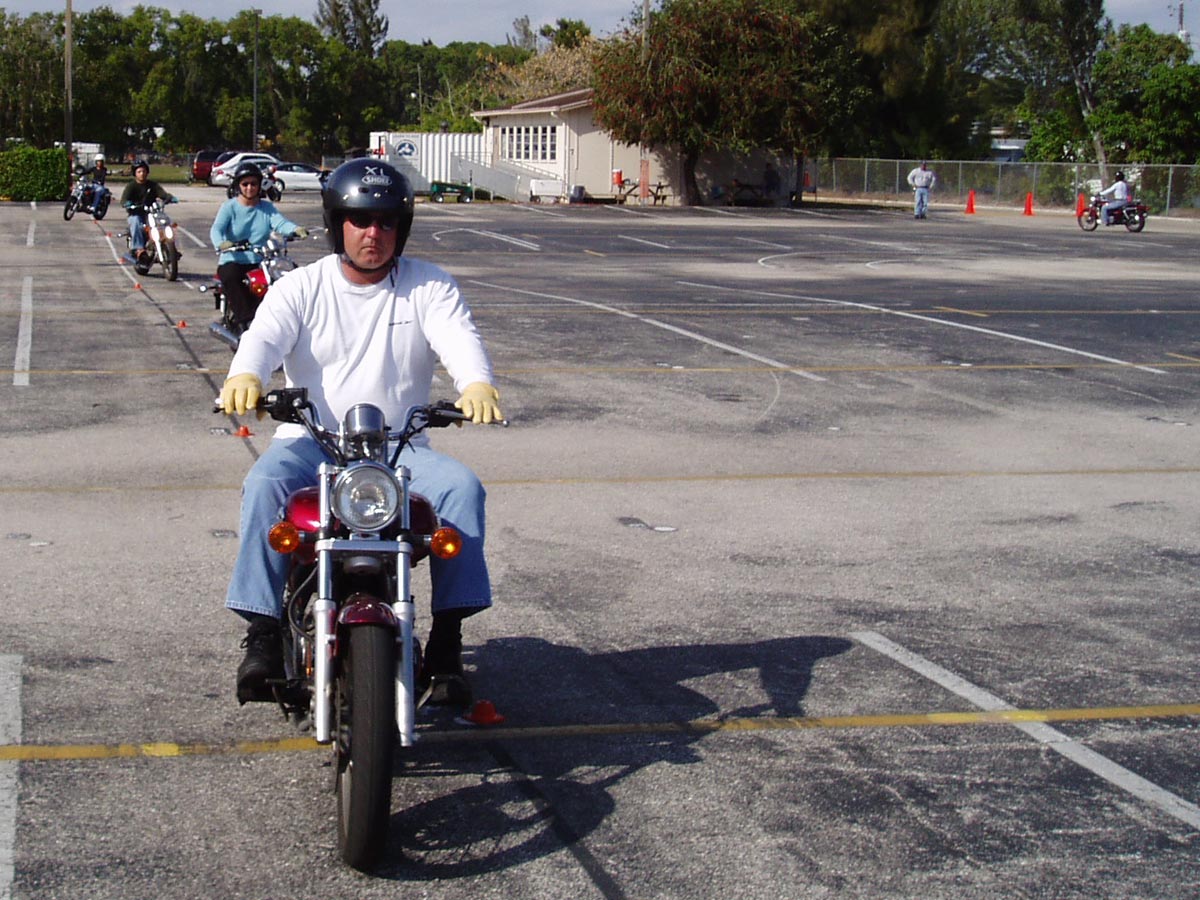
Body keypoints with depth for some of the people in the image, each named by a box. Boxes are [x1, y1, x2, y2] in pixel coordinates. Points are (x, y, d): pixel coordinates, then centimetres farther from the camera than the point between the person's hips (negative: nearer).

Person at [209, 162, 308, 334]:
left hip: (260, 262, 2)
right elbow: (216, 228, -13)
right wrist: (221, 243, -39)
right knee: (230, 278, -35)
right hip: (233, 261, -2)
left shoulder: (267, 207, 13)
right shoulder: (229, 207, 4)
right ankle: (245, 321, -35)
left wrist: (296, 229, -33)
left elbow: (280, 223, -8)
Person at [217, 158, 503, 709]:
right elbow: (265, 335, -12)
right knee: (265, 485, -31)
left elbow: (459, 337, -12)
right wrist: (244, 376, -37)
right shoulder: (302, 287, 7)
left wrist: (477, 383, -37)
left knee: (462, 487, -26)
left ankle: (447, 641, -21)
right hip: (310, 441, 0)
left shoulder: (428, 287, 7)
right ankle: (263, 634, -26)